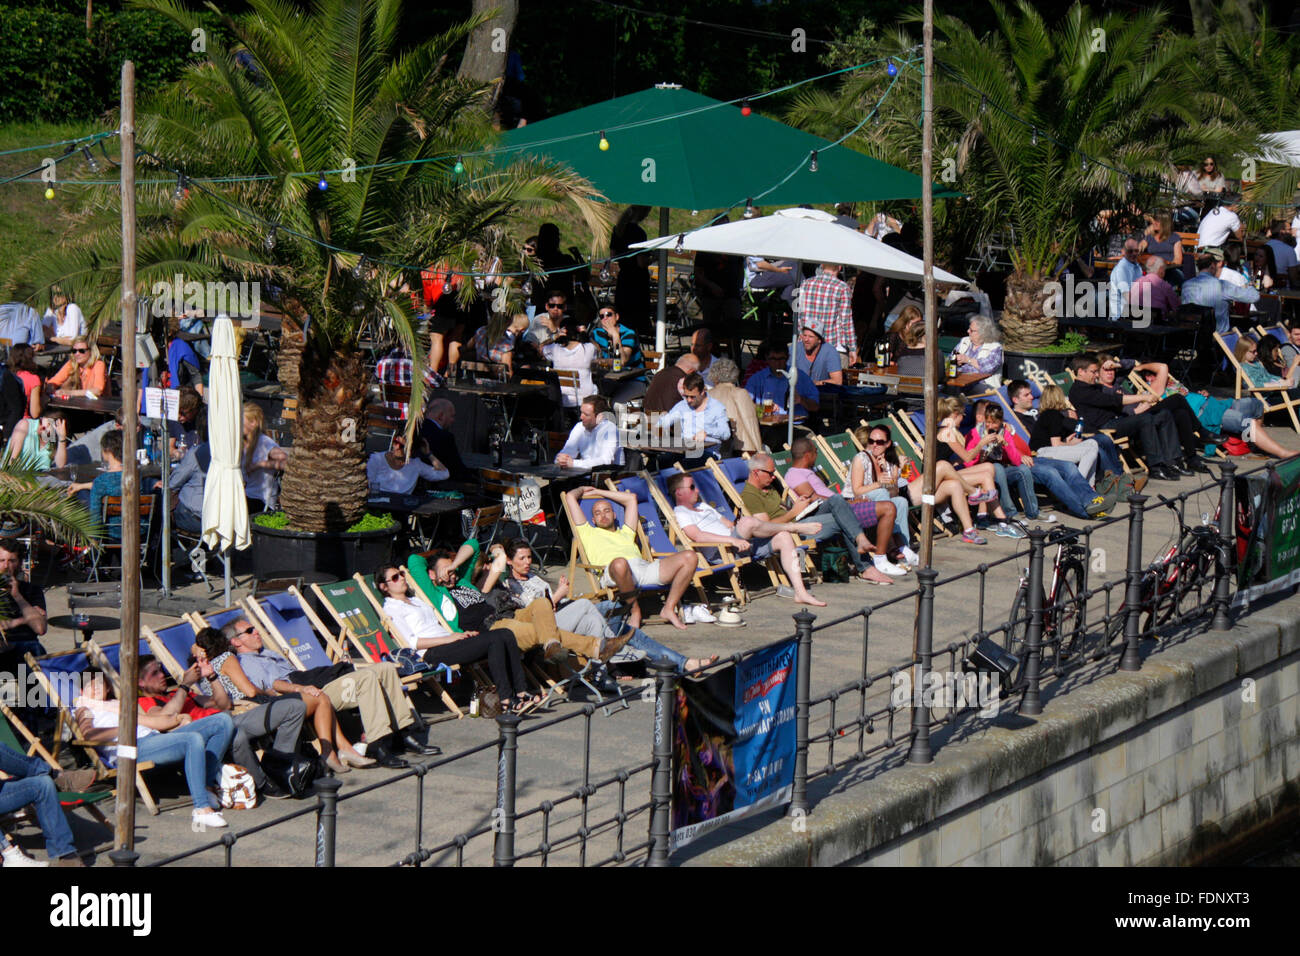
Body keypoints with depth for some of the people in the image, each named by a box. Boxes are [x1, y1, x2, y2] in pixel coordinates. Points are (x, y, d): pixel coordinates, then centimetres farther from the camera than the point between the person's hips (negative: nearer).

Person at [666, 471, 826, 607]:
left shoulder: (703, 507, 31)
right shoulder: (680, 514, 0)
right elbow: (698, 536, -17)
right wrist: (733, 540, -25)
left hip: (741, 545, 9)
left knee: (783, 537, -7)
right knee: (748, 522, -33)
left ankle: (800, 592, -13)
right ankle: (793, 527, -10)